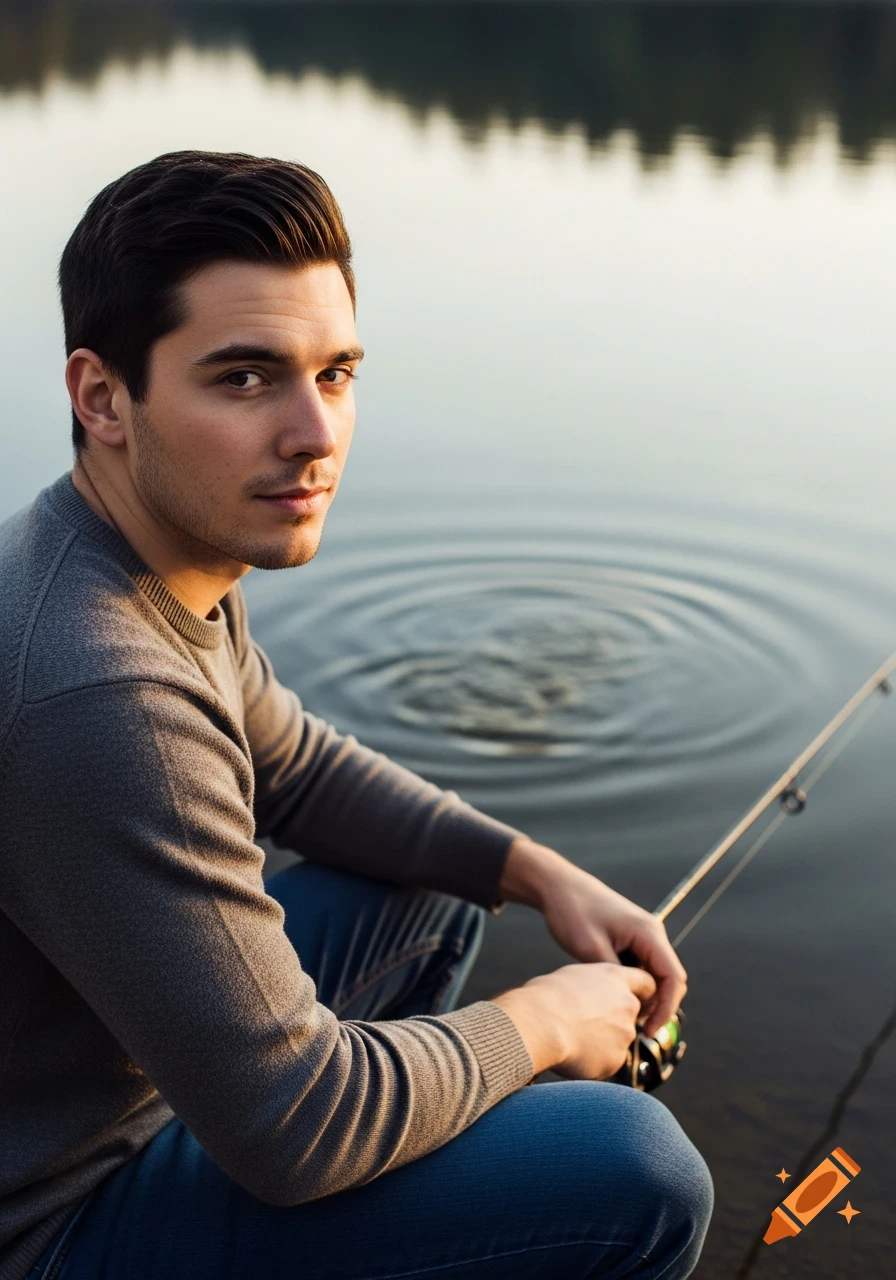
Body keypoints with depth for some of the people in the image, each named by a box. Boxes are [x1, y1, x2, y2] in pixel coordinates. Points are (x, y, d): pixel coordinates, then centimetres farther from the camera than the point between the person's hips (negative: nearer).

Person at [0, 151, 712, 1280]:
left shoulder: (172, 552, -4)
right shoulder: (99, 692, -35)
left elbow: (295, 767, 12)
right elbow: (290, 1127, -29)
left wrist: (540, 872, 1)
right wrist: (540, 1026, -12)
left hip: (120, 1078, 9)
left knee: (438, 889, 20)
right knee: (640, 1173, -18)